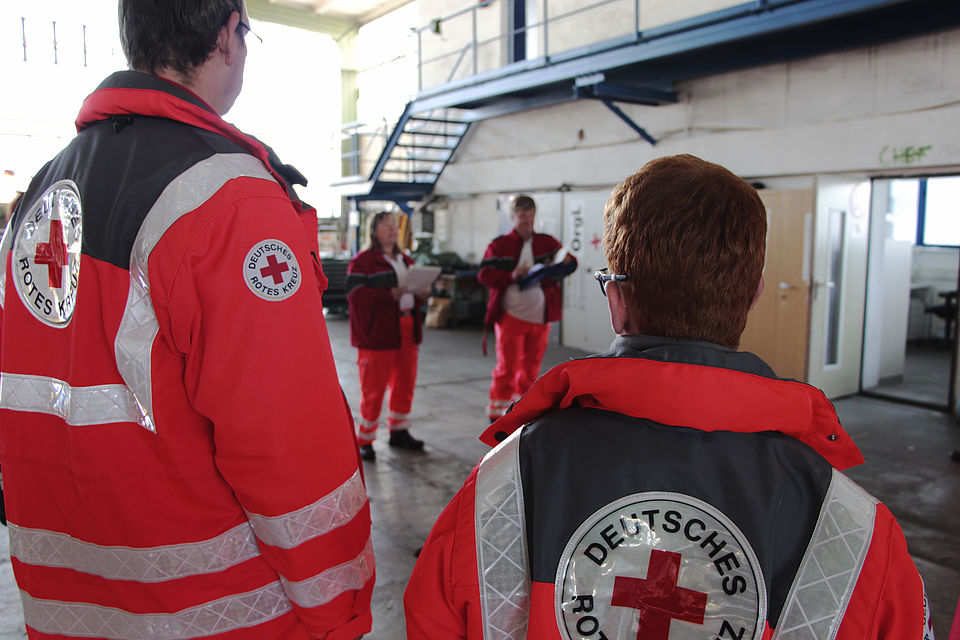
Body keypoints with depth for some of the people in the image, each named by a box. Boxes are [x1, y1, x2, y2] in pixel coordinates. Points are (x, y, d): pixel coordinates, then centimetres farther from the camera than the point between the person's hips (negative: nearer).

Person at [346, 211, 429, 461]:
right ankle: (364, 440, 10)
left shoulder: (405, 260, 17)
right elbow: (355, 293, -16)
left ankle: (399, 432, 29)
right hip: (378, 331, -7)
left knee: (405, 383, 13)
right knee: (374, 387, -3)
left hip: (406, 329, 7)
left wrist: (420, 295, 0)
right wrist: (389, 294, -26)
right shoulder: (363, 260, -6)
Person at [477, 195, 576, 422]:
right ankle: (497, 412, 11)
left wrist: (566, 260, -17)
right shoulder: (500, 244, 0)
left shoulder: (547, 242, 9)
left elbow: (571, 263, 7)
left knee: (531, 366, 12)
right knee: (507, 367, -2)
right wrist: (511, 276, -23)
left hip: (540, 317, 4)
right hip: (510, 316, -4)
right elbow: (484, 274, -8)